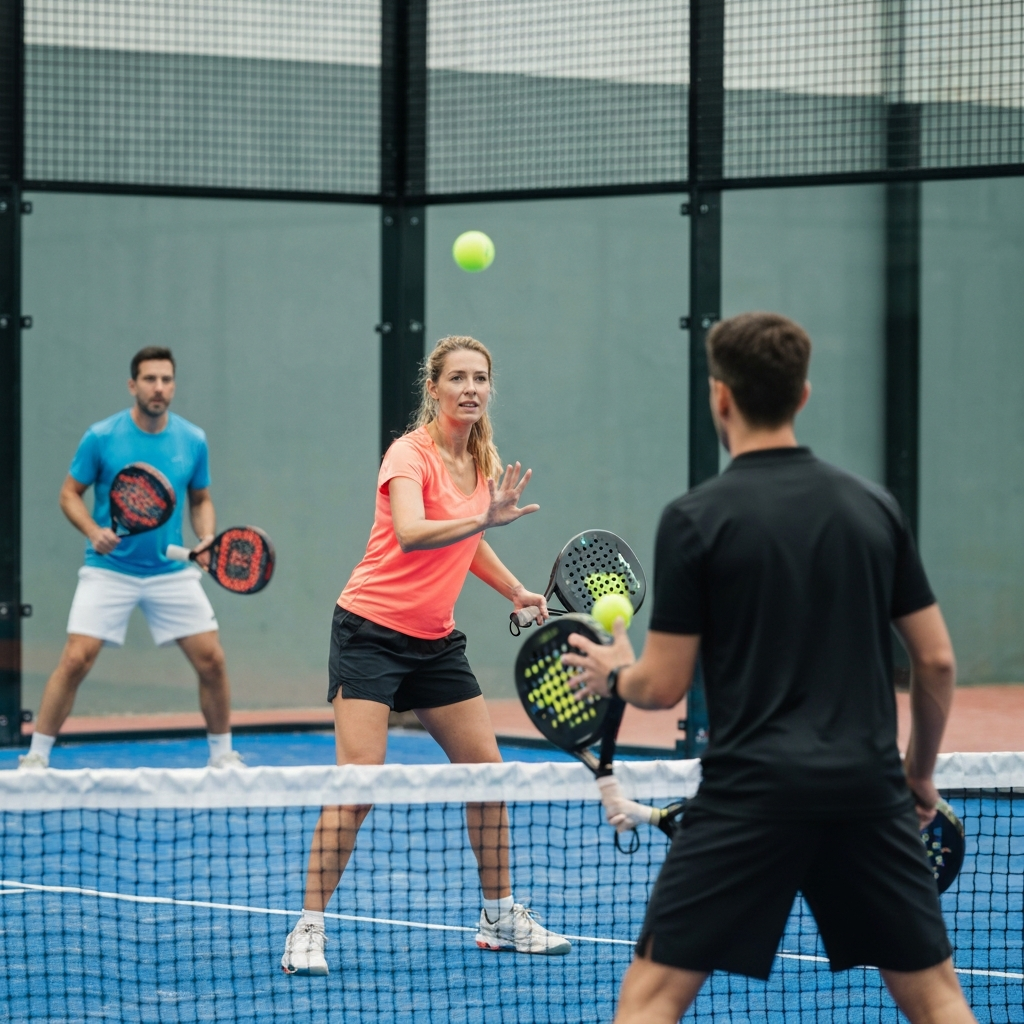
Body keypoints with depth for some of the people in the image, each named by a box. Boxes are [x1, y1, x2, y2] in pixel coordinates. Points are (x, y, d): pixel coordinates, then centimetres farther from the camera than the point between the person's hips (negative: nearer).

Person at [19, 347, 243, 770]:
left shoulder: (193, 441, 0)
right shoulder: (101, 437, -8)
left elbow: (201, 500, 14)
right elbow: (70, 493, 1)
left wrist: (207, 538, -6)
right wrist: (94, 531, -17)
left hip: (172, 572, 2)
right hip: (109, 570, -2)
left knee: (211, 660, -3)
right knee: (76, 659, -13)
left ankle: (222, 752, 17)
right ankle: (37, 755, 0)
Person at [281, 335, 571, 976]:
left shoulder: (485, 459, 7)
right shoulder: (410, 454, -15)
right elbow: (410, 535, -35)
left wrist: (516, 591, 11)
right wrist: (485, 517, -47)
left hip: (436, 640, 7)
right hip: (373, 629, -7)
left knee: (486, 769, 7)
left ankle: (500, 916, 21)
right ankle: (309, 930, -9)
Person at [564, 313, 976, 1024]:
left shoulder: (695, 519, -5)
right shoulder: (874, 508, 7)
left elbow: (664, 686, -4)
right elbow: (937, 661, 8)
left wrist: (614, 673, 19)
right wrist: (921, 773, 22)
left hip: (751, 792, -4)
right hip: (868, 790, 4)